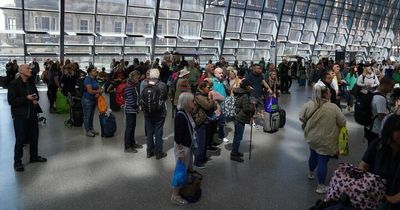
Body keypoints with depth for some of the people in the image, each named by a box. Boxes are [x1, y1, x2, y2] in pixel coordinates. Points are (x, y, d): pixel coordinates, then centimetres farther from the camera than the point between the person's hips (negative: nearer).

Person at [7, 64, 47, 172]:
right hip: (20, 116, -6)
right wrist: (26, 98, -22)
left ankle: (34, 156, 31)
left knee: (34, 137, 14)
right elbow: (11, 101, -16)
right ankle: (17, 161, 12)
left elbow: (36, 94, 24)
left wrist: (35, 99, 1)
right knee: (20, 139, -1)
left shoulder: (31, 83, 8)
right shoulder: (14, 84, -10)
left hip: (32, 114, 6)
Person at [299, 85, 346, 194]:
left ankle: (311, 173, 49)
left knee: (313, 155, 26)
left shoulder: (308, 105, -11)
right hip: (326, 141, -4)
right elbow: (342, 122, -10)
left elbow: (301, 118, -1)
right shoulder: (333, 108, -18)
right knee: (323, 162, 4)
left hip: (312, 138, 4)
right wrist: (333, 124, 11)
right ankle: (321, 186, 13)